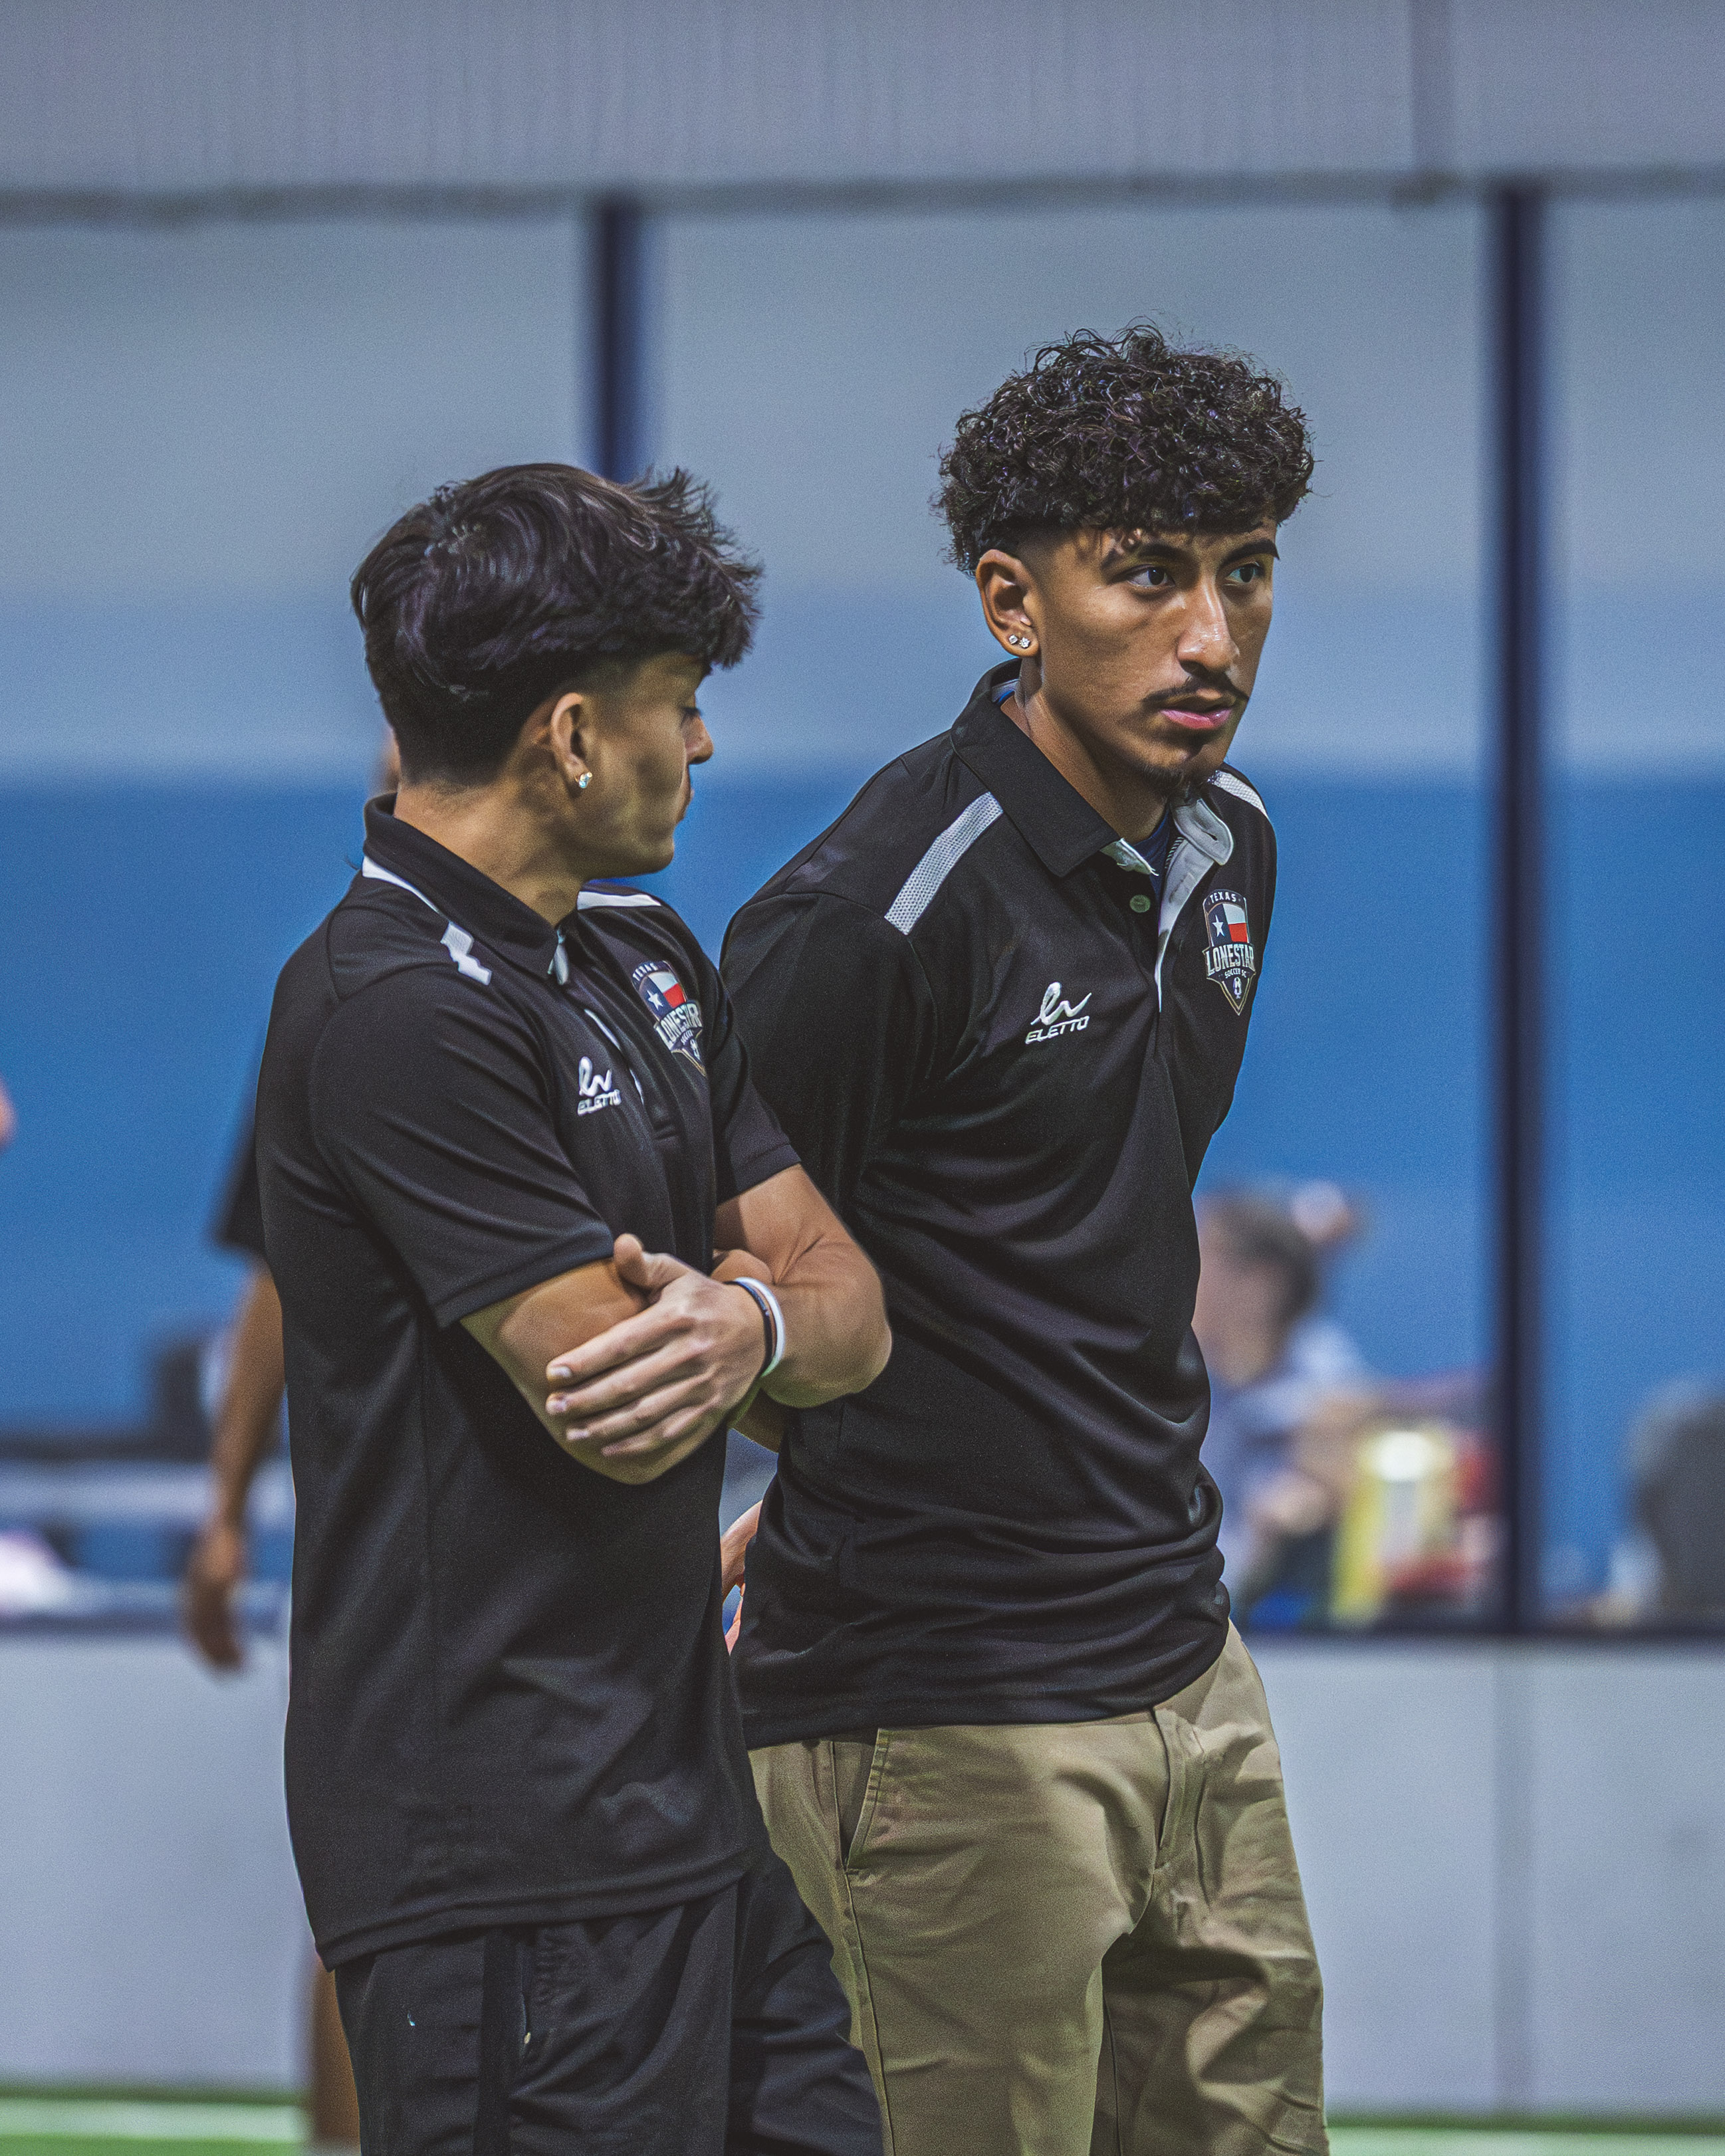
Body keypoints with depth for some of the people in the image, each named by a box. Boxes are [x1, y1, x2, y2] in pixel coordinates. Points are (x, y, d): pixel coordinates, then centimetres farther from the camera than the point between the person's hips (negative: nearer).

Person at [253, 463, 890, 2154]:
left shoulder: (643, 963, 15)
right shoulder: (400, 1013, -16)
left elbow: (850, 1316, 12)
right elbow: (612, 1405, -19)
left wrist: (749, 1323, -12)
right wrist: (753, 1290, 3)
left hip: (686, 1806, 10)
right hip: (504, 1850, -9)